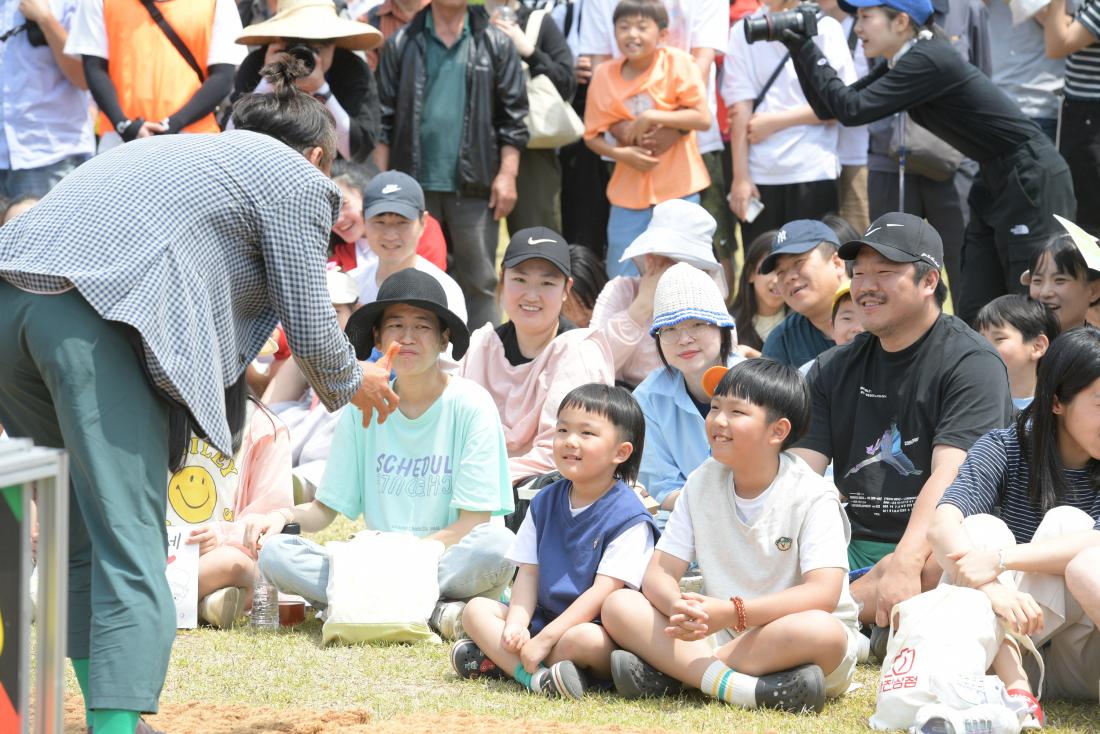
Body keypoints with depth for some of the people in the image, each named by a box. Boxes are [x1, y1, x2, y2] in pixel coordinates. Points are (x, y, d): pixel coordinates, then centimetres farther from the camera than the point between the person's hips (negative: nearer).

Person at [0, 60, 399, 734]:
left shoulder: (185, 150, 37)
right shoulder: (296, 180, 15)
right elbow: (311, 332, 12)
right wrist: (351, 384, 32)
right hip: (95, 316, -7)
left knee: (81, 534, 17)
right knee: (131, 546, -9)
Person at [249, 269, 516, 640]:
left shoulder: (470, 404, -3)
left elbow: (473, 524, -9)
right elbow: (325, 509, 10)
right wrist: (284, 516, -12)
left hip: (448, 563, -4)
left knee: (498, 545, -36)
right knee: (273, 552, -20)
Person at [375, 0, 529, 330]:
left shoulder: (495, 45, 4)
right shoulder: (402, 45, 5)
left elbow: (513, 116, 3)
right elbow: (384, 117, 5)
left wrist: (507, 173, -5)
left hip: (475, 186, -1)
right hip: (414, 183, 1)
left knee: (478, 281, 2)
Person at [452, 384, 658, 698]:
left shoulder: (628, 517, -13)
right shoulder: (545, 502, 10)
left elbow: (603, 591, -19)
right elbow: (528, 572, 7)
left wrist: (543, 639, -23)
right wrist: (516, 625, -13)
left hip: (590, 623, -7)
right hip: (544, 618, 7)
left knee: (584, 639, -38)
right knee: (476, 610, -6)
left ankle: (501, 660, -17)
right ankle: (533, 675, -28)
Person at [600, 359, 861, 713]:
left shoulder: (812, 497, -10)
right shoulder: (702, 484, 5)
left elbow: (823, 594, -22)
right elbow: (659, 573, 0)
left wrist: (731, 612, -32)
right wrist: (677, 606, -26)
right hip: (720, 634, 4)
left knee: (822, 632, -39)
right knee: (618, 605, -14)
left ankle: (665, 673, -31)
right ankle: (733, 685, -35)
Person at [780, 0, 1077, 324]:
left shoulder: (929, 61, -19)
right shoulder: (901, 64, 9)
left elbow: (852, 109, -23)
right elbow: (829, 108, 11)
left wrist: (808, 51, -14)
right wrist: (798, 48, 2)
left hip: (1033, 181, -10)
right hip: (996, 182, 10)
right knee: (973, 313, 7)